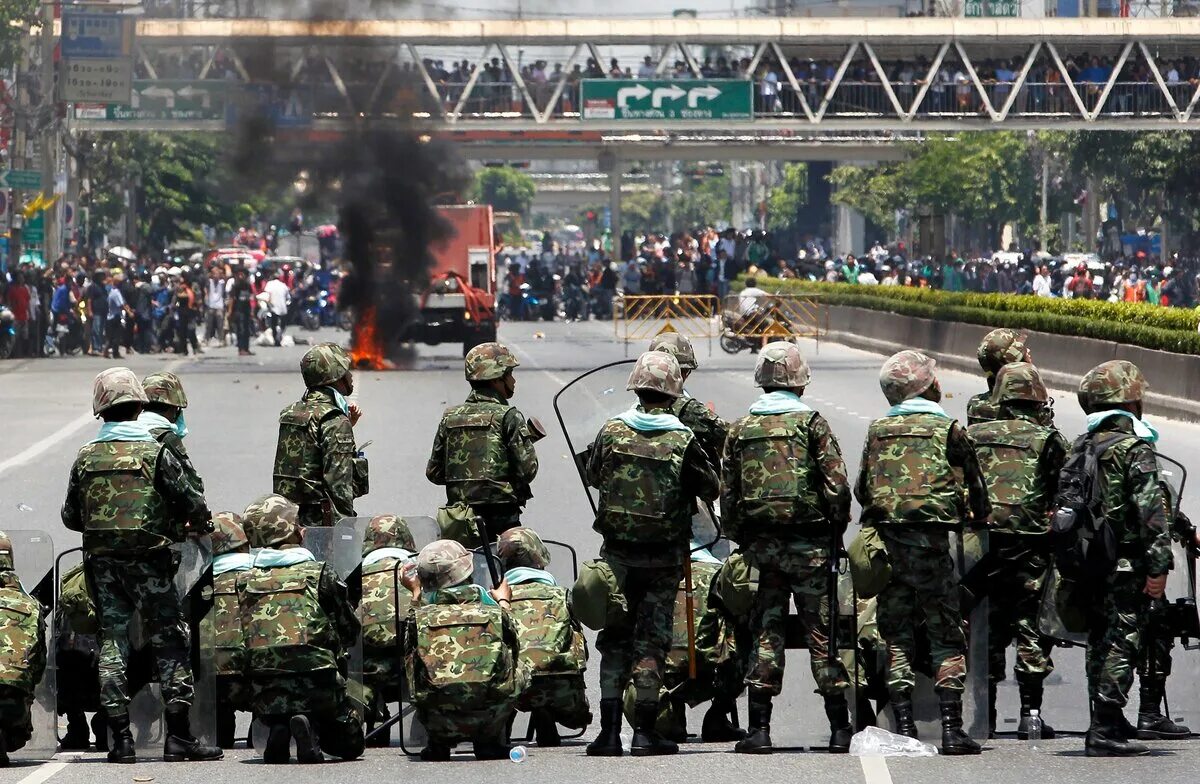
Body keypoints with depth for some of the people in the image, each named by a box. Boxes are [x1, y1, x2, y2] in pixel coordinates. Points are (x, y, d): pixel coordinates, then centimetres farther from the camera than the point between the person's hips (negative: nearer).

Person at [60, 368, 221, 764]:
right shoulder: (154, 453, -8)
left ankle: (120, 737, 4)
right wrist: (200, 523, 14)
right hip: (148, 562, -4)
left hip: (102, 563, 4)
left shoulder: (86, 457, 3)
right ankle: (178, 735, -2)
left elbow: (70, 516, 10)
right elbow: (192, 502, -8)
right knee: (170, 641, 2)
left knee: (112, 642, 7)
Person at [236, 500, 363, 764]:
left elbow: (239, 638, 12)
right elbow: (350, 632, 12)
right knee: (350, 745, 18)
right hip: (315, 682, -2)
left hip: (265, 696, 2)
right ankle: (310, 729, -14)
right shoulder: (320, 574, 5)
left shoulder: (244, 581, 10)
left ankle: (278, 729, -1)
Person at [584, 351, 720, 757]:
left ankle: (609, 730, 3)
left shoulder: (611, 432, -4)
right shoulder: (683, 441, -10)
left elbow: (593, 476, 13)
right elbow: (710, 490, 0)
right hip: (663, 556, -2)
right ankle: (645, 731, 0)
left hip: (616, 553, 2)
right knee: (651, 639, 3)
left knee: (614, 637, 9)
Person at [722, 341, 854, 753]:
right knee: (822, 632, 1)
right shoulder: (812, 424, -5)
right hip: (808, 543, -3)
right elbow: (838, 487, -10)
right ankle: (840, 729, 2)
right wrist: (835, 533, 4)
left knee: (766, 632, 7)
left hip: (761, 544, 3)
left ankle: (759, 729, 2)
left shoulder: (740, 430, 7)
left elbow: (727, 496, 7)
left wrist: (744, 541, 17)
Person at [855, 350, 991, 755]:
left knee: (896, 635, 7)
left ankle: (903, 727, 3)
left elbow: (861, 489, 12)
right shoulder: (947, 429, 0)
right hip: (930, 538, -3)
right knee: (946, 634, 1)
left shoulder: (877, 430, 9)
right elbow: (974, 488, 5)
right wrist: (980, 520, 23)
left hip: (884, 538, 3)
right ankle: (952, 728, -6)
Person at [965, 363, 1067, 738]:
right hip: (1030, 544, -3)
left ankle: (985, 713, 13)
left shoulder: (972, 436, 8)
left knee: (988, 626, 12)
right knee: (1030, 625, 1)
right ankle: (1030, 713, -4)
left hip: (981, 541, 3)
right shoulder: (1048, 440, -1)